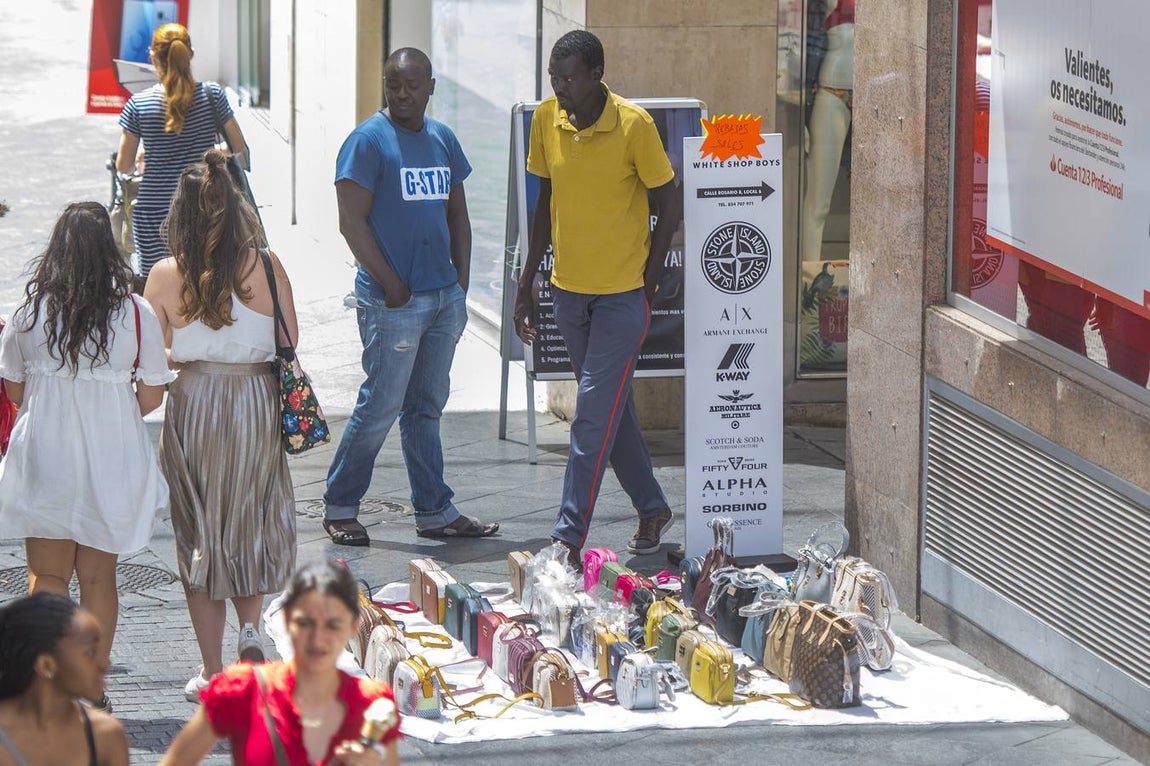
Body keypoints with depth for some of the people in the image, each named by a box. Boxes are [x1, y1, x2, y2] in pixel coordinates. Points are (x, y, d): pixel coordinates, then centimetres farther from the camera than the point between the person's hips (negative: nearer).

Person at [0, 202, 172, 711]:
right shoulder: (135, 312, -8)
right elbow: (151, 397, -4)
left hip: (44, 455, 0)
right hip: (112, 461, 0)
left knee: (47, 575, 9)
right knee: (98, 577, 11)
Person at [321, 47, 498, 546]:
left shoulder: (443, 140, 13)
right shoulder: (369, 140, -8)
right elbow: (352, 222, -12)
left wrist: (461, 281, 11)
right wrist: (391, 285, -14)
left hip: (445, 298, 7)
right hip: (393, 301, -7)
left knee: (426, 408, 13)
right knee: (380, 406, -5)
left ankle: (435, 511, 17)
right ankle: (339, 508, 7)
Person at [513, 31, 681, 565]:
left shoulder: (634, 125, -14)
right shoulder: (546, 120, 1)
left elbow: (670, 205, -6)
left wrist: (647, 283, -8)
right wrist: (527, 282, 11)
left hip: (622, 293, -6)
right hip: (569, 289, 6)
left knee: (595, 415, -9)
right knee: (613, 407, 15)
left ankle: (569, 538, -10)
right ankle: (652, 510, 31)